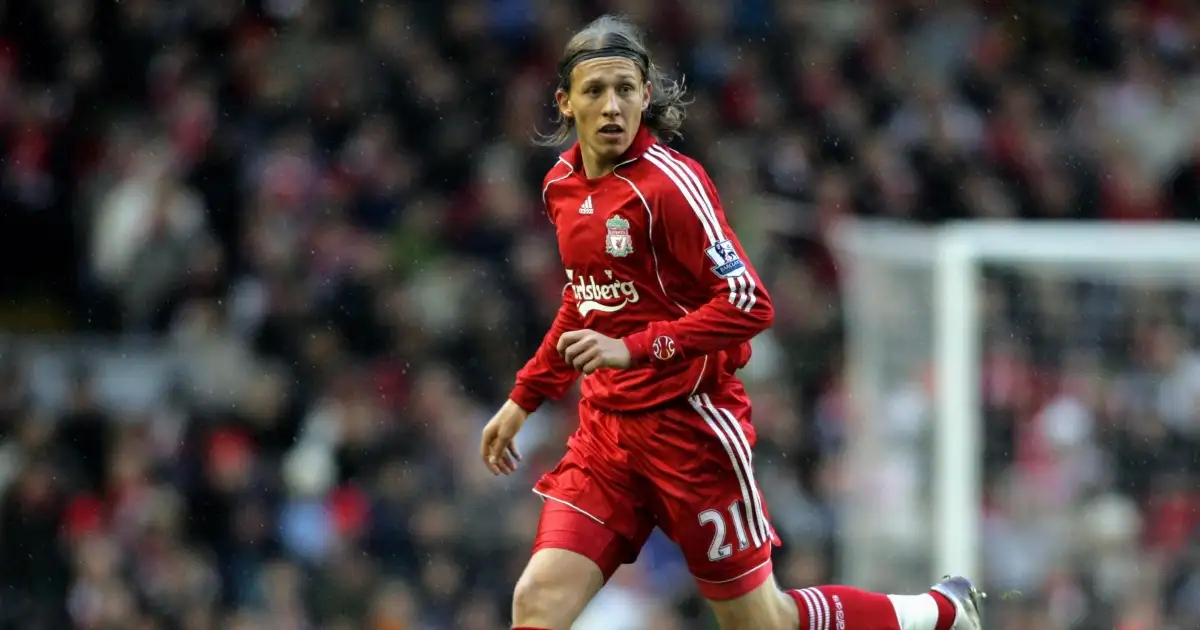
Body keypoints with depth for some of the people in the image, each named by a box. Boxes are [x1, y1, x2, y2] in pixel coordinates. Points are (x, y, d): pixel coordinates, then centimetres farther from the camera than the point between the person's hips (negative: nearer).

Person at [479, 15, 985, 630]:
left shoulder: (669, 182, -16)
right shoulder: (562, 185, 7)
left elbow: (749, 305, -21)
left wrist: (635, 350, -27)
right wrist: (524, 398, 24)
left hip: (689, 423, -6)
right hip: (605, 428, 6)